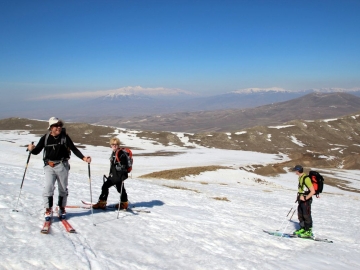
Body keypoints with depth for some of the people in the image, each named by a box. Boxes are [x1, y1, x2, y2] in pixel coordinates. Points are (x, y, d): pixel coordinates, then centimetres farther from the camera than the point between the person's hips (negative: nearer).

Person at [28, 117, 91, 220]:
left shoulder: (64, 137, -1)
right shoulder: (45, 138, 1)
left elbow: (74, 149, -1)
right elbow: (37, 151, 5)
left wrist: (83, 157, -14)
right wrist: (31, 149, -17)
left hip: (62, 165, 0)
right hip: (49, 166, 0)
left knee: (63, 188, 9)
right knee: (48, 187, -12)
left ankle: (62, 208, 26)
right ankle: (48, 210, 1)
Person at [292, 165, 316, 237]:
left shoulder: (306, 179, -22)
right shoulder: (300, 178, 8)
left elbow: (313, 191, -23)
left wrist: (305, 198, -22)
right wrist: (299, 196, 13)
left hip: (306, 200, -10)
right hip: (301, 199, 10)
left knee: (306, 216, -1)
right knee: (300, 215, 15)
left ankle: (308, 232, 9)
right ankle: (302, 229, 27)